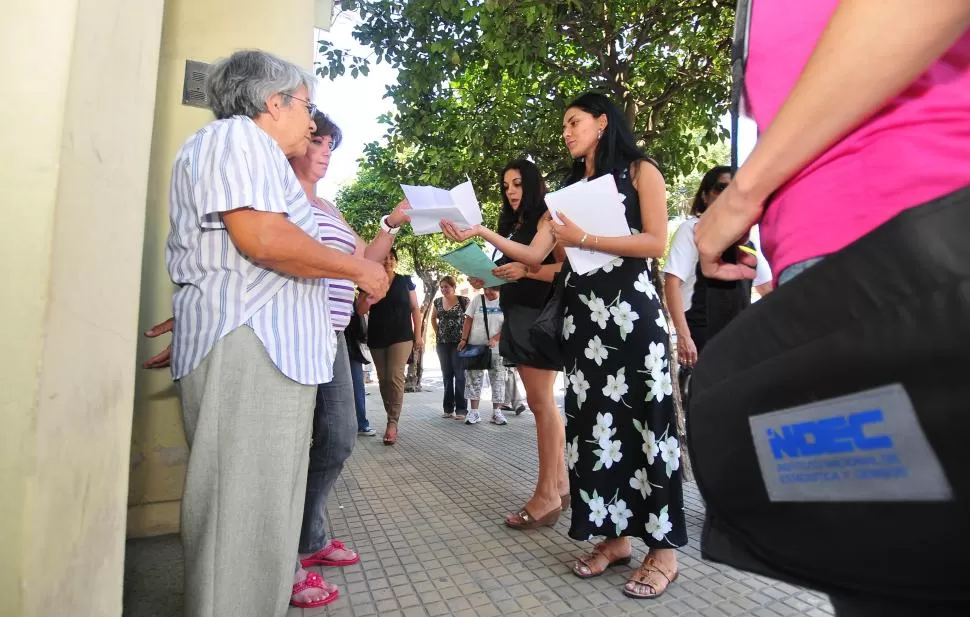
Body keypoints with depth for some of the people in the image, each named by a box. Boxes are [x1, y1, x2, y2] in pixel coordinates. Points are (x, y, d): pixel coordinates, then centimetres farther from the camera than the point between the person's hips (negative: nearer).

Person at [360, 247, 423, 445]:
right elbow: (361, 310, 2)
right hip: (377, 338, 3)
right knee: (383, 379, 7)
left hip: (401, 336, -3)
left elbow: (415, 308, 6)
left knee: (395, 376, -16)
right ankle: (392, 419, 20)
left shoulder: (405, 281, 5)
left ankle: (392, 422, -13)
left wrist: (418, 335, -1)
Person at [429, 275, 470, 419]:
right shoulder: (437, 302, 7)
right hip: (442, 343, 5)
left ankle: (461, 409, 1)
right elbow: (433, 318, 23)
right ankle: (448, 408, 16)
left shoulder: (464, 301, -6)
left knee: (460, 375, -3)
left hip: (459, 342, -4)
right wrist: (438, 333, 12)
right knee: (447, 375, 9)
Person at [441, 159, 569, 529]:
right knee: (542, 402, 7)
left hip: (542, 317, -8)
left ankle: (547, 495, -6)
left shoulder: (548, 216, -1)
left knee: (541, 401, -10)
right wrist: (485, 280, -1)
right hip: (517, 318, 8)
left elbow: (534, 255, -20)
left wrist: (497, 245, -26)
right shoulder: (512, 224, 21)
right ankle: (560, 484, 14)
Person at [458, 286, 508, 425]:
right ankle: (474, 412, 7)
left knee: (497, 379, 2)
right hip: (475, 346, 1)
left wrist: (496, 338, -18)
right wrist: (464, 339, -4)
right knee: (473, 378, 1)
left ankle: (497, 412, 10)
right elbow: (468, 320, 4)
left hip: (496, 347, -1)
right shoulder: (477, 300, 4)